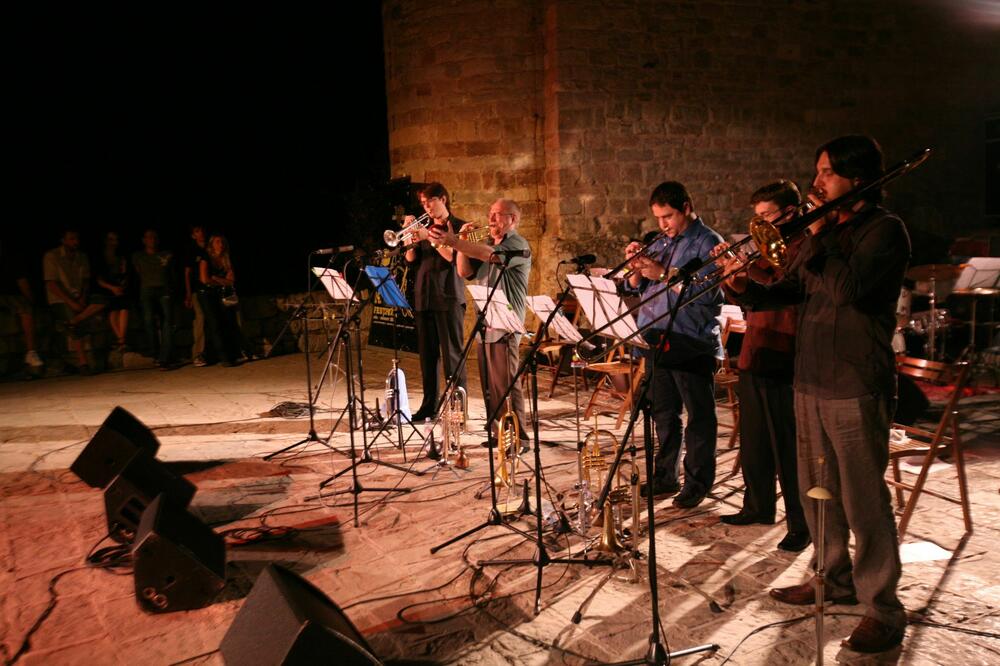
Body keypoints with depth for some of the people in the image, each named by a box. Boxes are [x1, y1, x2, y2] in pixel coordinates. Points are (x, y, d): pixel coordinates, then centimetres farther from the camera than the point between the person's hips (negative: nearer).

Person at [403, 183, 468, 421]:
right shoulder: (425, 227, 17)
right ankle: (430, 405, 17)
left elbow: (453, 256, -13)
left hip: (448, 298, -6)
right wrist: (410, 234, -3)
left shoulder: (458, 226, 1)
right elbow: (411, 259, 11)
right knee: (427, 354, 8)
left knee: (452, 354, -5)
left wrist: (429, 237, -17)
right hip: (423, 298, 6)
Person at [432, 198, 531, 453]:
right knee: (489, 387, 12)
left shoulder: (518, 245, -7)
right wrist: (462, 243, 1)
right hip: (484, 324, 8)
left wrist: (455, 242, -34)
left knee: (506, 385, -8)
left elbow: (490, 255, -26)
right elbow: (465, 272, 14)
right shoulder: (486, 243, 20)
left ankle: (518, 439, 0)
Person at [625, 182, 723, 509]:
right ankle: (665, 476, 25)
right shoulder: (660, 244, 16)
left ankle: (697, 482, 13)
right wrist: (636, 266, -2)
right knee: (663, 413, 14)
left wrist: (662, 274, -18)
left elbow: (705, 292, -18)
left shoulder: (708, 242, -5)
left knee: (699, 415, 3)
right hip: (657, 340, 7)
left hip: (692, 344, -7)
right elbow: (638, 288, 17)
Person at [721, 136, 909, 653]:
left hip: (856, 387, -8)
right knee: (816, 489, 17)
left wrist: (821, 236, -15)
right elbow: (791, 289, 14)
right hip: (809, 381, 8)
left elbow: (851, 290, -24)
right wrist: (747, 289, -4)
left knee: (864, 499, -2)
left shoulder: (884, 229, -8)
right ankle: (836, 580, 34)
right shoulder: (827, 230, 16)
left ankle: (883, 610, 11)